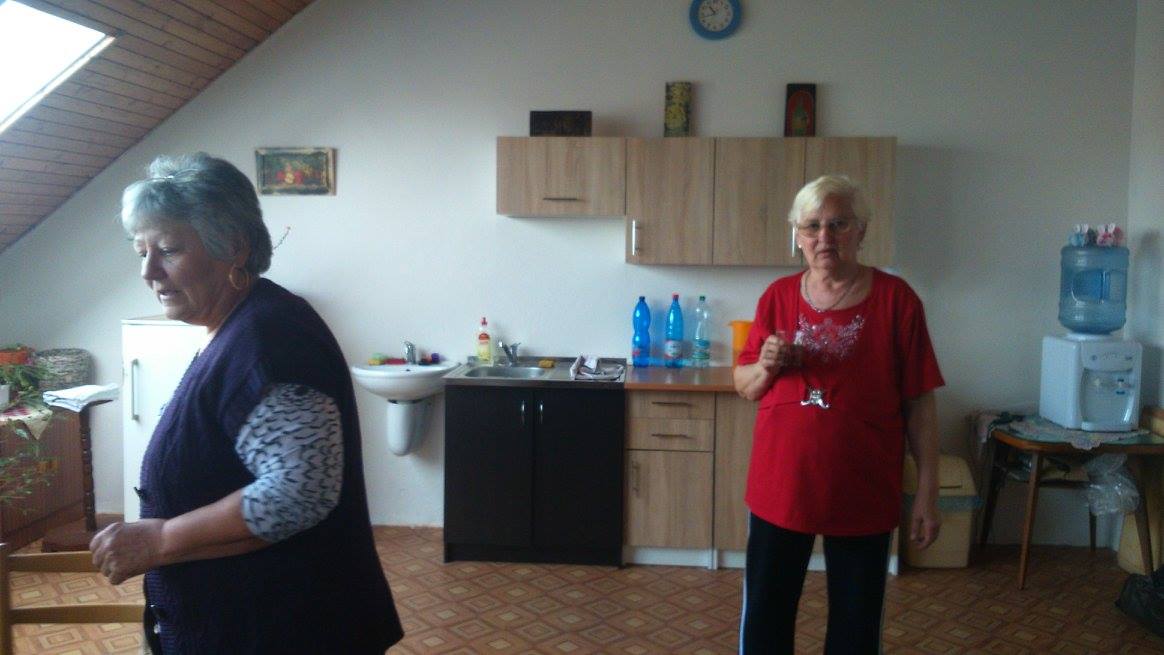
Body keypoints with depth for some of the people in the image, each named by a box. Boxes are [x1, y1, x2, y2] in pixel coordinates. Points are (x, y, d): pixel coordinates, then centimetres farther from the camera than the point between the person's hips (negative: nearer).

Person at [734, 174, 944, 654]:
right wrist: (766, 367, -12)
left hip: (863, 493, -2)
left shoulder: (895, 299, -6)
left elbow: (919, 404, -5)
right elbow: (744, 385, 10)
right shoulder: (778, 297, 1)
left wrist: (927, 491, -6)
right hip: (780, 487, 2)